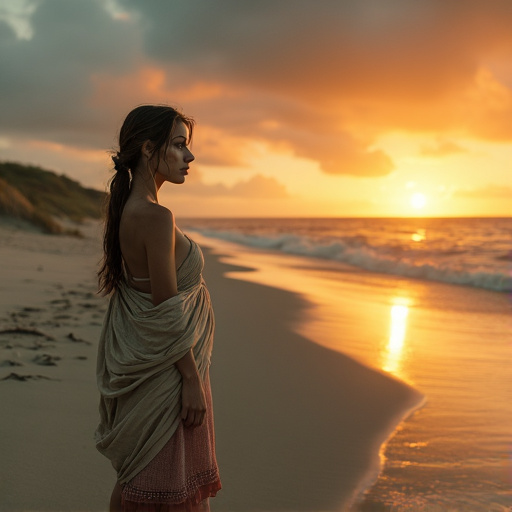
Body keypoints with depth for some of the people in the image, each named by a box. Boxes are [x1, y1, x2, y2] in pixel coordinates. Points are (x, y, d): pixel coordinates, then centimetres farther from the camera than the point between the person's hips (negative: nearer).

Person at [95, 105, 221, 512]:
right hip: (165, 368, -9)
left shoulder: (126, 210, 7)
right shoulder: (156, 217, -22)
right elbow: (167, 313, -22)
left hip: (139, 361, 9)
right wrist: (193, 379, -15)